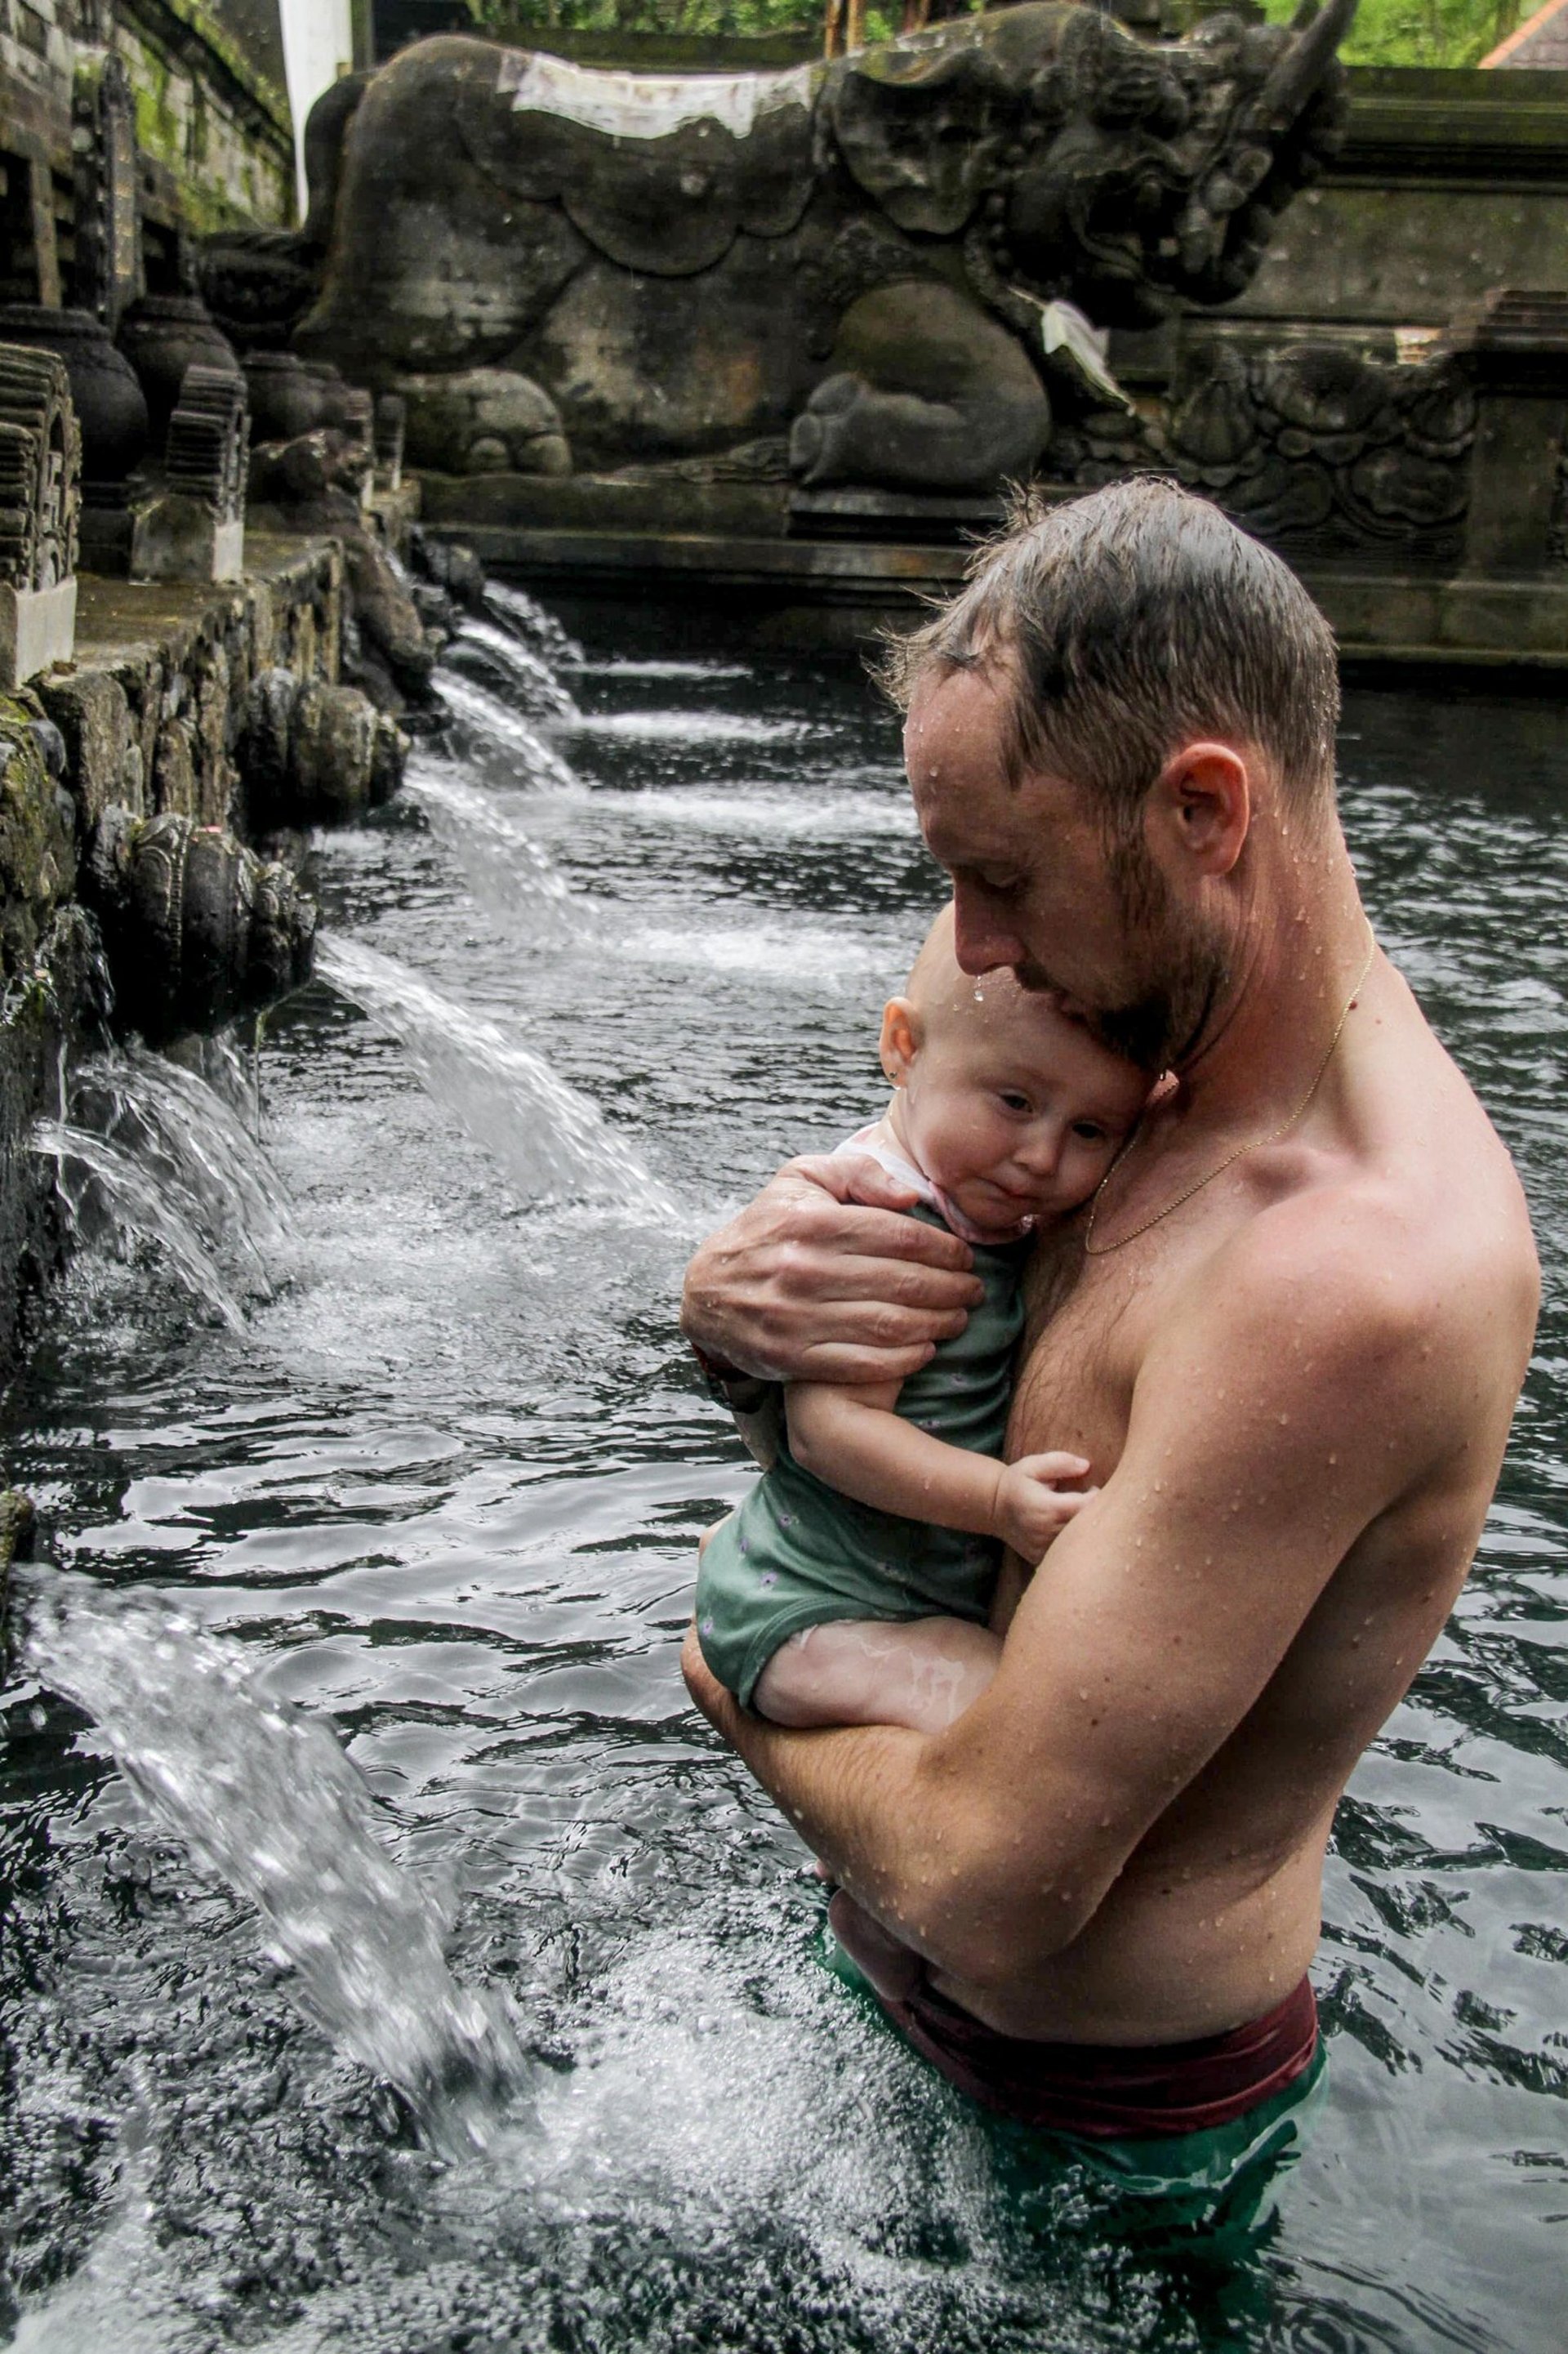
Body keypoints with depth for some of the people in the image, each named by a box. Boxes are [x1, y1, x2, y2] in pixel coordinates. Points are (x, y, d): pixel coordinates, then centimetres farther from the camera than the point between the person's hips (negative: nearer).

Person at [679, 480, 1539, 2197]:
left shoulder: (1355, 1273, -36)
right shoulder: (1167, 1056, -5)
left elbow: (986, 1889, -34)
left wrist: (739, 1686, -14)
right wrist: (736, 1301, -21)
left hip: (1095, 2097, -7)